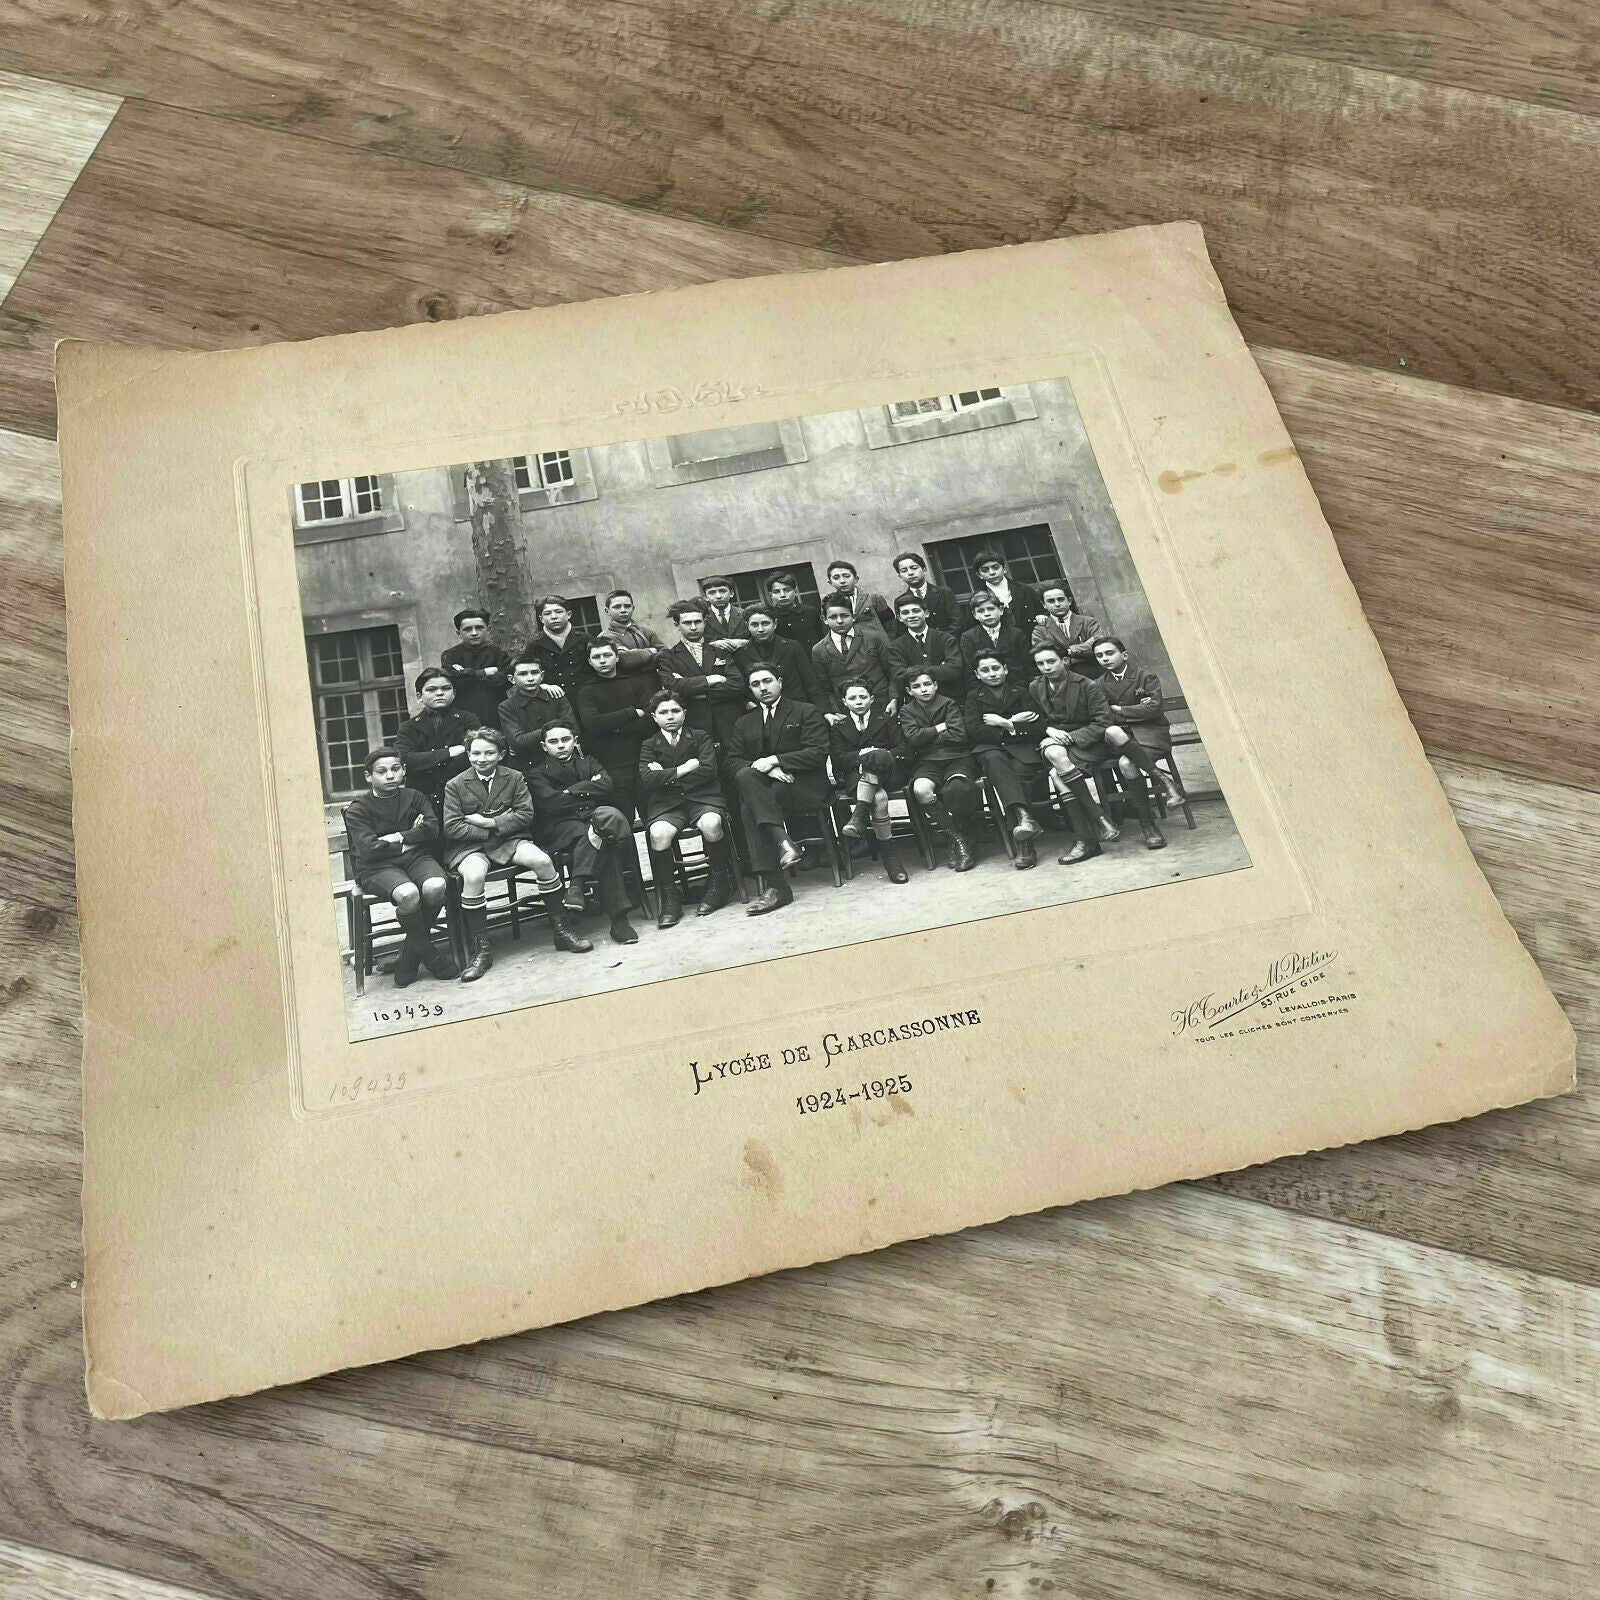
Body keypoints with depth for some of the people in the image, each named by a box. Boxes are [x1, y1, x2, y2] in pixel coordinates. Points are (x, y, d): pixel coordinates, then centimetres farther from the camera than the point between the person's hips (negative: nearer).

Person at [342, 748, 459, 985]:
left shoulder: (415, 797, 14)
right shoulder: (357, 810, 3)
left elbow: (432, 830, 0)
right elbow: (369, 849, -10)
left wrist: (398, 837, -8)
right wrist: (411, 839, -5)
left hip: (416, 858, 3)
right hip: (377, 867, -3)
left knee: (436, 887, -31)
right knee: (408, 893, -36)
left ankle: (410, 955, -10)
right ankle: (428, 954, -13)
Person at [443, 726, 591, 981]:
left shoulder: (515, 778, 7)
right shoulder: (455, 785, 2)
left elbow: (526, 814, -3)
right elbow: (451, 827, -6)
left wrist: (489, 822, -12)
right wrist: (488, 833, -12)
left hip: (509, 840, 2)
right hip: (470, 846, -2)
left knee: (542, 861, -26)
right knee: (473, 875, -36)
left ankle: (560, 930, -11)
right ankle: (480, 951, -25)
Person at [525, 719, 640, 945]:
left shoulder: (588, 763, 25)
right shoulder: (537, 774, 16)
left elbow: (606, 785, 3)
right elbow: (550, 803, -5)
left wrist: (570, 792, -1)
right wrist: (587, 797, -1)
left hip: (593, 819, 3)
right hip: (560, 827, -3)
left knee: (611, 815, -35)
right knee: (606, 845, -34)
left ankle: (577, 884, -35)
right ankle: (618, 918, -36)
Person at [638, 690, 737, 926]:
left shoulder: (701, 737, 14)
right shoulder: (649, 745, 16)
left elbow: (708, 771, -3)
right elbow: (647, 780, -2)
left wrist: (666, 776, 0)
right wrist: (684, 769, -4)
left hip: (702, 797, 0)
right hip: (666, 803, 1)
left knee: (711, 824, -36)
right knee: (658, 833, -33)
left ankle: (719, 883, -11)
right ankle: (669, 899, -18)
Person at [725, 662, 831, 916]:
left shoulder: (806, 712, 10)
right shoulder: (744, 723, 22)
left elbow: (818, 753, -4)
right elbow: (733, 763, 9)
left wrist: (774, 760, -13)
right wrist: (766, 770, -12)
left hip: (803, 787, -4)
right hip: (765, 788, 4)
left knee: (750, 807, -30)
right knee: (745, 776, -33)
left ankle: (775, 886, -34)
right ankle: (783, 840, -38)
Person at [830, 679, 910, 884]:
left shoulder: (888, 719, 17)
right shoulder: (838, 727, 19)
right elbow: (838, 759, 3)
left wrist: (873, 755, -13)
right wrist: (862, 754, -16)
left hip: (888, 773, -1)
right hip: (853, 778, 1)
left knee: (875, 757, -38)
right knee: (879, 798, -35)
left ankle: (859, 815, -47)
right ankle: (888, 854, -39)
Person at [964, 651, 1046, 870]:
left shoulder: (1021, 692, 15)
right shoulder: (974, 697, 15)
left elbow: (1038, 728, 4)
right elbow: (974, 731, -2)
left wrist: (1004, 724, -4)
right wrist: (1013, 724, -4)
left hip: (1022, 748, 0)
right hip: (990, 748, 0)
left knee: (1018, 772, -34)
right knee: (994, 759, -38)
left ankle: (1023, 843, -41)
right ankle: (1023, 817, -55)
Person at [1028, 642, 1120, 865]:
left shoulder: (1088, 687, -6)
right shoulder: (1035, 688, 8)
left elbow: (1103, 724, -9)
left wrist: (1070, 737, -18)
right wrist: (1050, 730, -5)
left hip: (1087, 743, -4)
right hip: (1054, 742, 5)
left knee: (1058, 774, -35)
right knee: (1055, 755, -35)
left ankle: (1085, 840, -29)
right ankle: (1098, 818, -31)